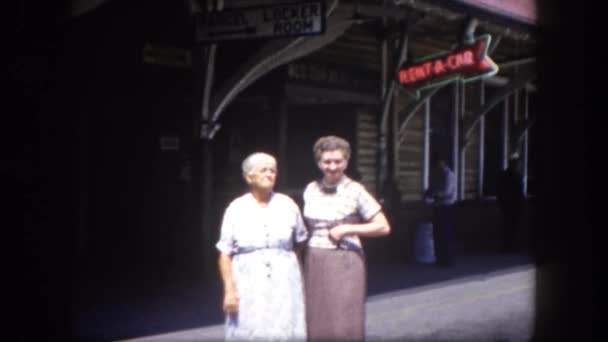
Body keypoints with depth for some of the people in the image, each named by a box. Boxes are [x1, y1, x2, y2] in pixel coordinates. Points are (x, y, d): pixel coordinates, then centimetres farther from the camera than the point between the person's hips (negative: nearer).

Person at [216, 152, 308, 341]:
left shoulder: (288, 205, 6)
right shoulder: (236, 208, 1)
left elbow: (301, 243, 12)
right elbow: (225, 254, 0)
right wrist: (229, 289, -8)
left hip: (284, 284, 1)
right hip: (249, 285, -1)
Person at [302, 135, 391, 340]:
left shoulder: (355, 191, -6)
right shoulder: (311, 190, 8)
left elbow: (383, 227, -5)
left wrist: (347, 229, -11)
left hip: (345, 264, -4)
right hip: (314, 263, 5)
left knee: (345, 326, -5)